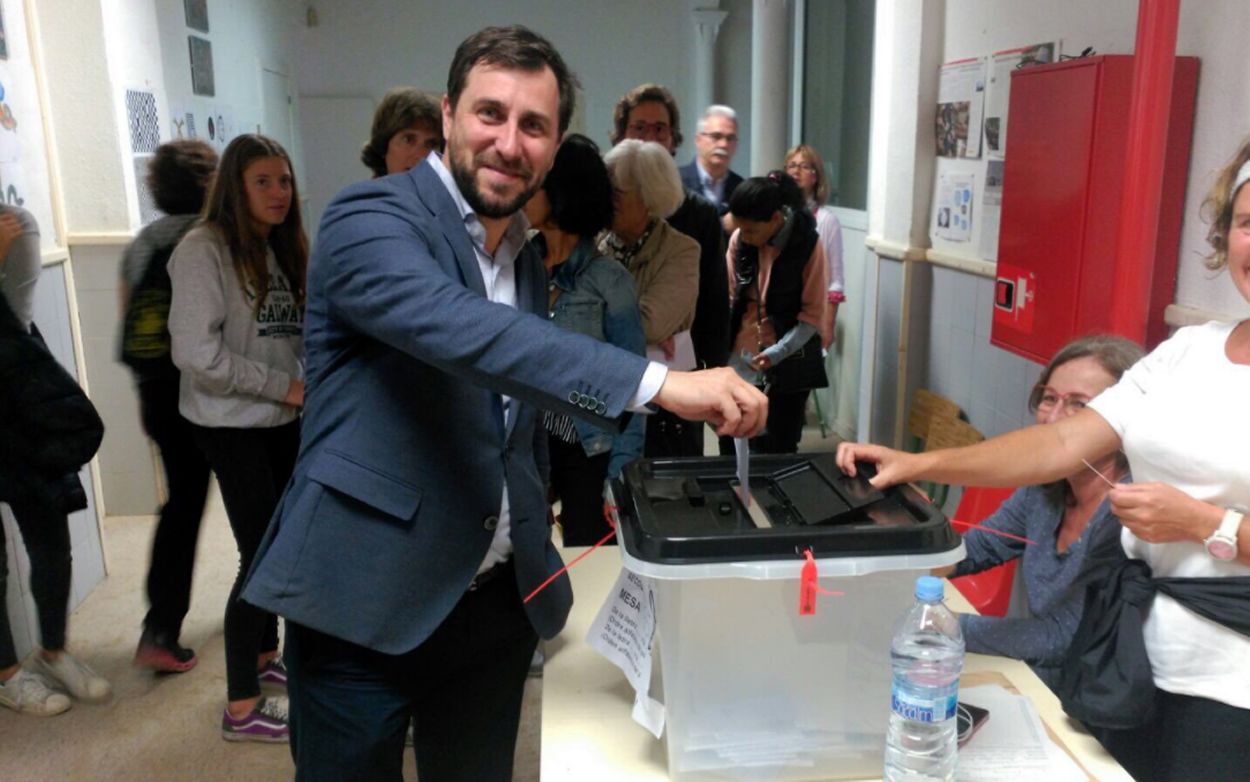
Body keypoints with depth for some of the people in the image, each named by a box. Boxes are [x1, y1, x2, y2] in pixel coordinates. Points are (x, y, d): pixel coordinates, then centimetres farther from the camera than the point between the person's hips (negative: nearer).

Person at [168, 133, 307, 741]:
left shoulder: (279, 247, 10)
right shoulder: (203, 250, -15)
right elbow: (195, 352, -23)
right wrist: (284, 387, -18)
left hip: (282, 419, 8)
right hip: (231, 424, -8)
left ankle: (264, 655, 38)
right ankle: (242, 710, 8)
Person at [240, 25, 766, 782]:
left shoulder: (528, 261, 10)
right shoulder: (371, 218, -13)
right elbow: (463, 329, -33)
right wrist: (659, 381, -39)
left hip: (496, 602, 7)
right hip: (365, 604, -6)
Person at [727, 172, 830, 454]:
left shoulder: (808, 244, -12)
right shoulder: (738, 239, -4)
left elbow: (813, 314, -9)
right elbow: (729, 299, 6)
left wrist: (778, 352, -21)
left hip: (790, 366, -3)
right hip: (742, 362, 3)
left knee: (778, 451, 5)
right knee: (733, 449, 4)